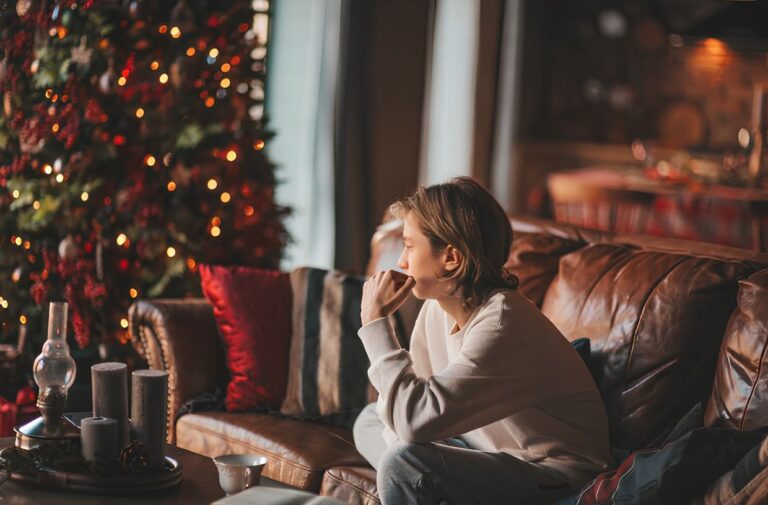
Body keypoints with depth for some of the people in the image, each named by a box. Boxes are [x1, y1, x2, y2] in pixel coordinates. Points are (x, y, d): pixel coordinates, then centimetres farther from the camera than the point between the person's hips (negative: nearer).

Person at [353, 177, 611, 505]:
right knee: (370, 420, 12)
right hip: (499, 453, 9)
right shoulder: (438, 306, 0)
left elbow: (416, 421, -32)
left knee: (403, 464, -27)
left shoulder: (500, 324, -27)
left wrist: (375, 320, -25)